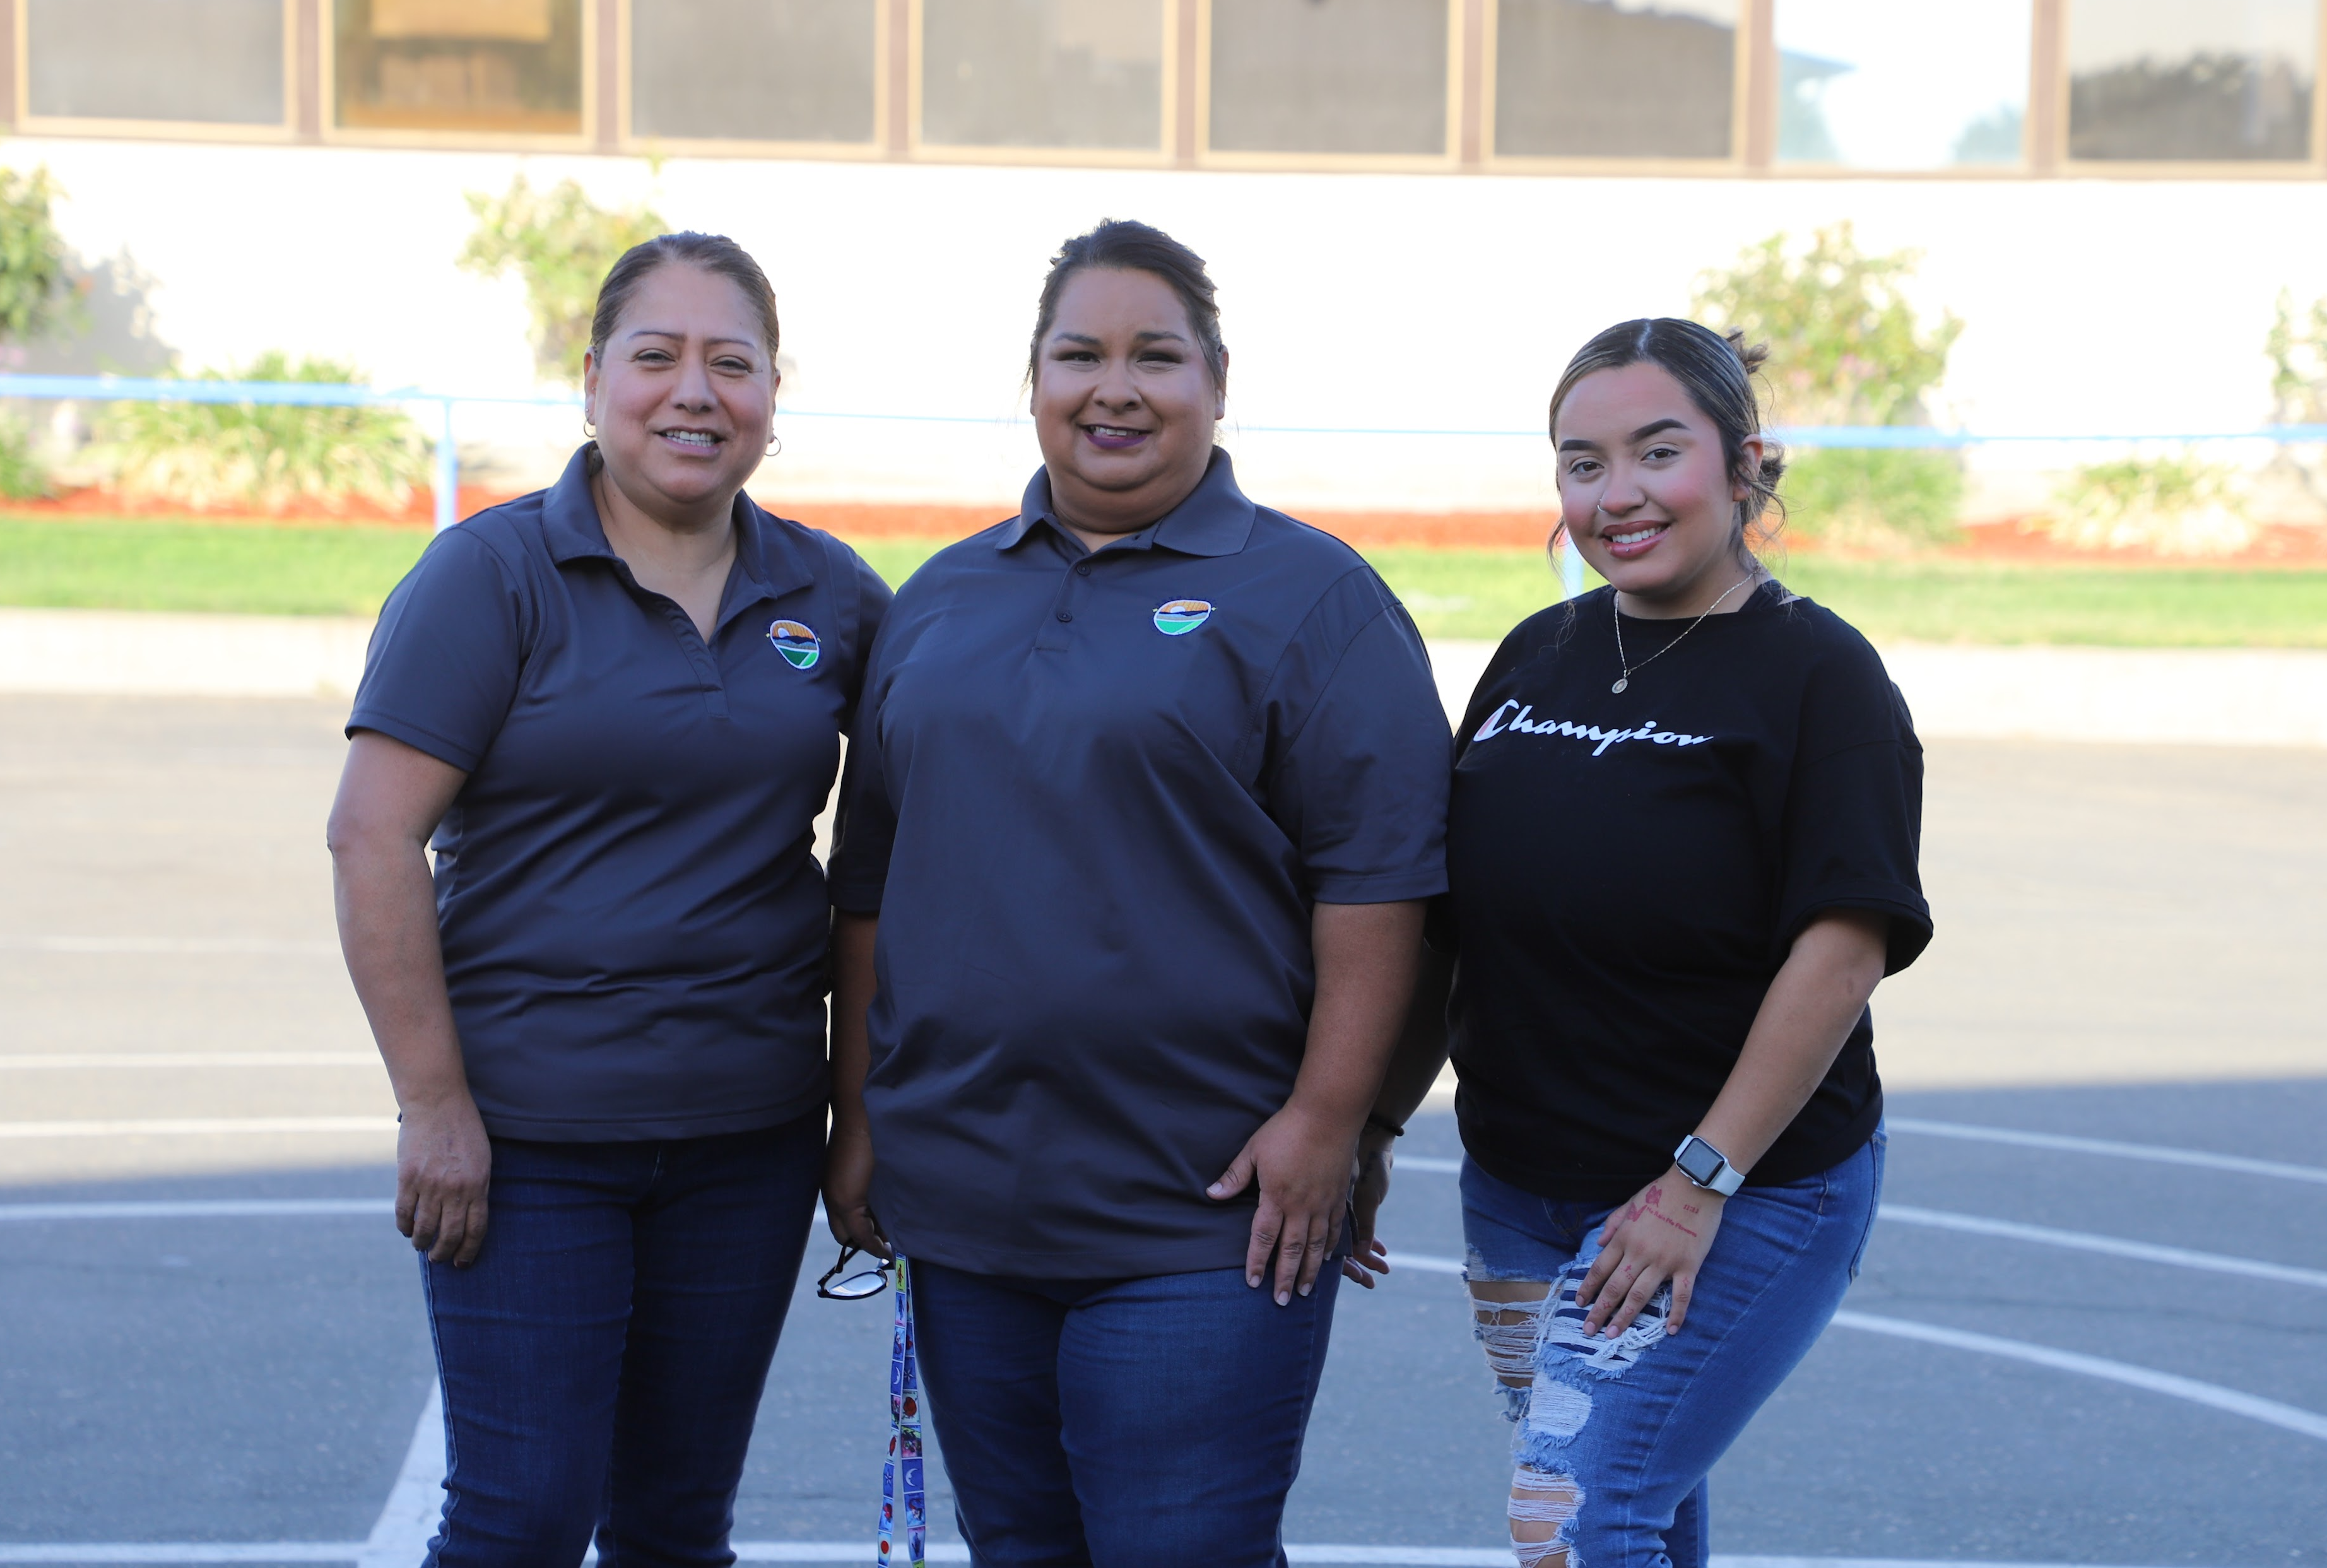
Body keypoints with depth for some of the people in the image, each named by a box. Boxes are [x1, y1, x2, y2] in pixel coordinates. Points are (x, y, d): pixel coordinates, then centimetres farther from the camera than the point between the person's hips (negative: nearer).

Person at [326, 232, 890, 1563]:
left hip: (751, 1136, 4)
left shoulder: (828, 594, 5)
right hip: (529, 1134, -4)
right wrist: (433, 1104, -15)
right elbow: (373, 839, -12)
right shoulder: (495, 575, -7)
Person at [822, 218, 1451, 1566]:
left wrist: (1325, 1119, -15)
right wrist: (859, 1115, 14)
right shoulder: (944, 601, 14)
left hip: (1202, 1222, -5)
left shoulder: (1308, 598, -2)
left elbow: (1378, 875, -8)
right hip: (963, 1201, 6)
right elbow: (874, 881, 18)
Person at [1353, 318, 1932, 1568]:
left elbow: (1845, 947, -16)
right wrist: (1374, 1128, 12)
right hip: (1518, 1187, 6)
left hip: (1741, 1197, -6)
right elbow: (1446, 926, 15)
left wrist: (1700, 1181, -19)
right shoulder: (1535, 658, 9)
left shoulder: (1814, 672, -9)